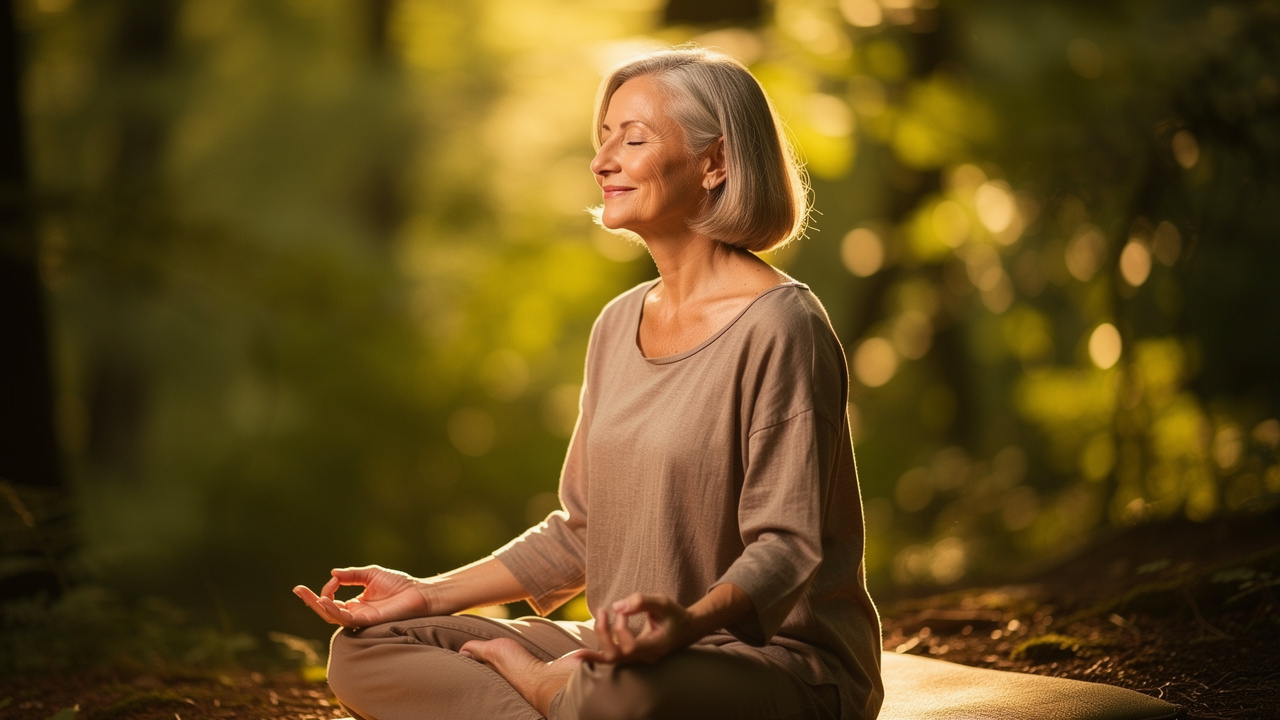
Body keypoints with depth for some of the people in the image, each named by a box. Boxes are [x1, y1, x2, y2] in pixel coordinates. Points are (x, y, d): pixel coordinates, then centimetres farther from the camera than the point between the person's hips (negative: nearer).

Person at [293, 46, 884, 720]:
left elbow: (787, 546, -18)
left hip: (783, 661, -7)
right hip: (629, 652, 8)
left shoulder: (780, 326, -14)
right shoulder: (618, 325, 12)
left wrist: (688, 620, -39)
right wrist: (433, 592, 8)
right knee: (363, 648, -3)